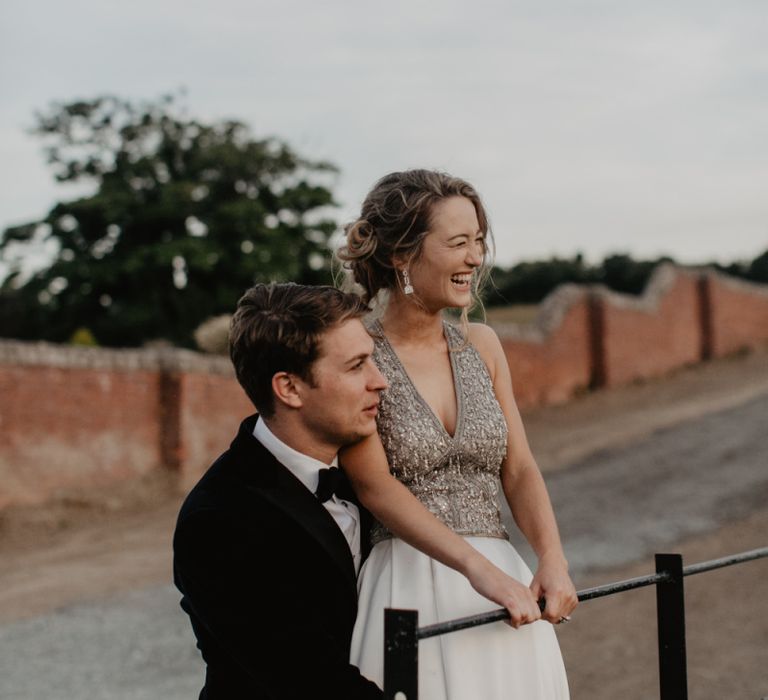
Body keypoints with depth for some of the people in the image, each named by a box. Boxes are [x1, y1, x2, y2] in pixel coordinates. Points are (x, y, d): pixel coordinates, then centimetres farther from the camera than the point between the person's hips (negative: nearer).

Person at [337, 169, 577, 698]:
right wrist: (478, 569, -24)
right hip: (409, 589, -5)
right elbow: (375, 485, -15)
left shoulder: (481, 345, 10)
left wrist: (553, 559, -12)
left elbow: (519, 469, 6)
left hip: (503, 582, 5)